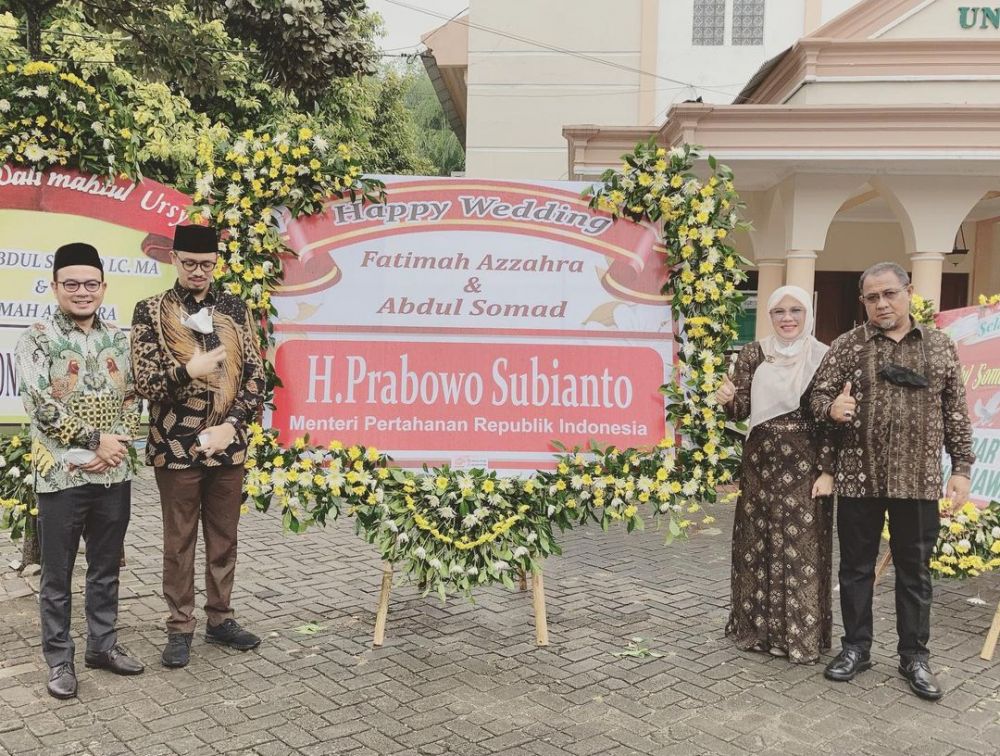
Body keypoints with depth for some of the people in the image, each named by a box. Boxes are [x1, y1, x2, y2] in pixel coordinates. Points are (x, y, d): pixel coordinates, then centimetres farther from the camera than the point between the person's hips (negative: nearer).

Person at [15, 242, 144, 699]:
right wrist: (95, 440, -15)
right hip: (61, 475, -4)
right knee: (58, 574, 7)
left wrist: (117, 445, -8)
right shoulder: (37, 339, -6)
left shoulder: (119, 340, 7)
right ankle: (59, 659, 20)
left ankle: (103, 644, 29)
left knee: (106, 568, 15)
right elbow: (40, 406, -14)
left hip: (114, 474, 4)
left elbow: (131, 401, 8)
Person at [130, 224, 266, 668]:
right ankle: (180, 628, 19)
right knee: (179, 542, 7)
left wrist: (233, 424, -9)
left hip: (228, 445, 3)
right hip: (177, 446, -3)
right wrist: (189, 370, -24)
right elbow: (145, 383, -7)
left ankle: (220, 619, 26)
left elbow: (255, 374, 4)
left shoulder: (234, 309, 5)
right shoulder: (151, 312, -2)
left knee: (224, 539, 12)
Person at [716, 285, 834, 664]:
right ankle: (758, 627, 24)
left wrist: (827, 471, -9)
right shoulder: (754, 353, 3)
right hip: (761, 464, 3)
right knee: (757, 546, 10)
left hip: (804, 466, -2)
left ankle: (802, 634, 14)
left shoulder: (824, 357, -2)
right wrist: (728, 399, -19)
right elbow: (741, 411, 4)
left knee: (802, 550, 1)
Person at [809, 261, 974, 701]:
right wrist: (831, 407, -20)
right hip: (859, 478, 0)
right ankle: (856, 647, 24)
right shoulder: (847, 347, 1)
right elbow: (818, 396, 3)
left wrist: (961, 467, 2)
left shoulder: (940, 347, 6)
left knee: (914, 570, 9)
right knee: (856, 566, 9)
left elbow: (955, 412, 7)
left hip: (918, 480, 1)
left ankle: (914, 655, 23)